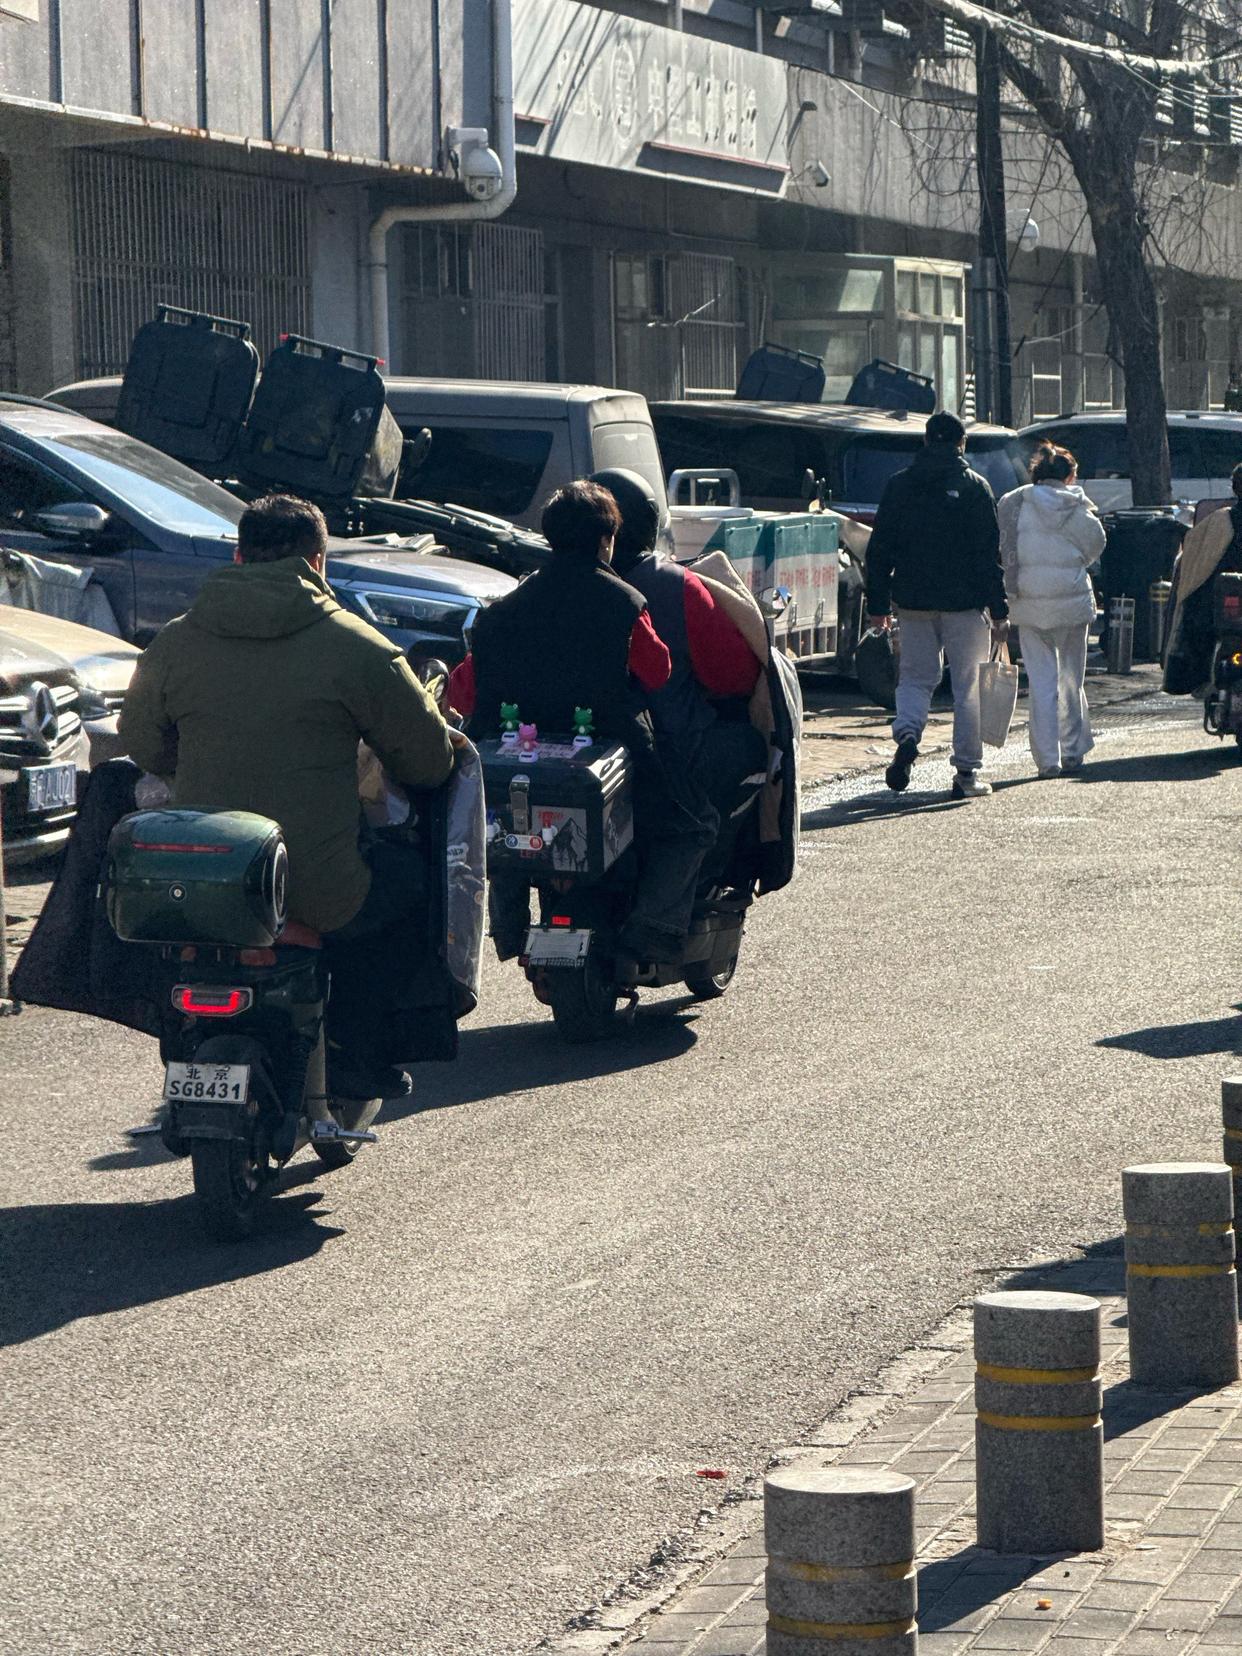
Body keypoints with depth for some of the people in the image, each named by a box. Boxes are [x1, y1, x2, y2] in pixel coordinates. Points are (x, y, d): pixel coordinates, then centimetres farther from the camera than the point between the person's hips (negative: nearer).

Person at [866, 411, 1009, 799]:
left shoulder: (899, 486, 5)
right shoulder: (973, 487, -5)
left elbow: (879, 549, 5)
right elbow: (989, 554, -7)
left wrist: (877, 604, 10)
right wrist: (998, 610, -4)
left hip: (913, 602, 3)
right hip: (964, 602, -3)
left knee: (916, 677, 15)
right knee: (968, 686, 5)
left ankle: (907, 733, -14)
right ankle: (967, 773, 5)